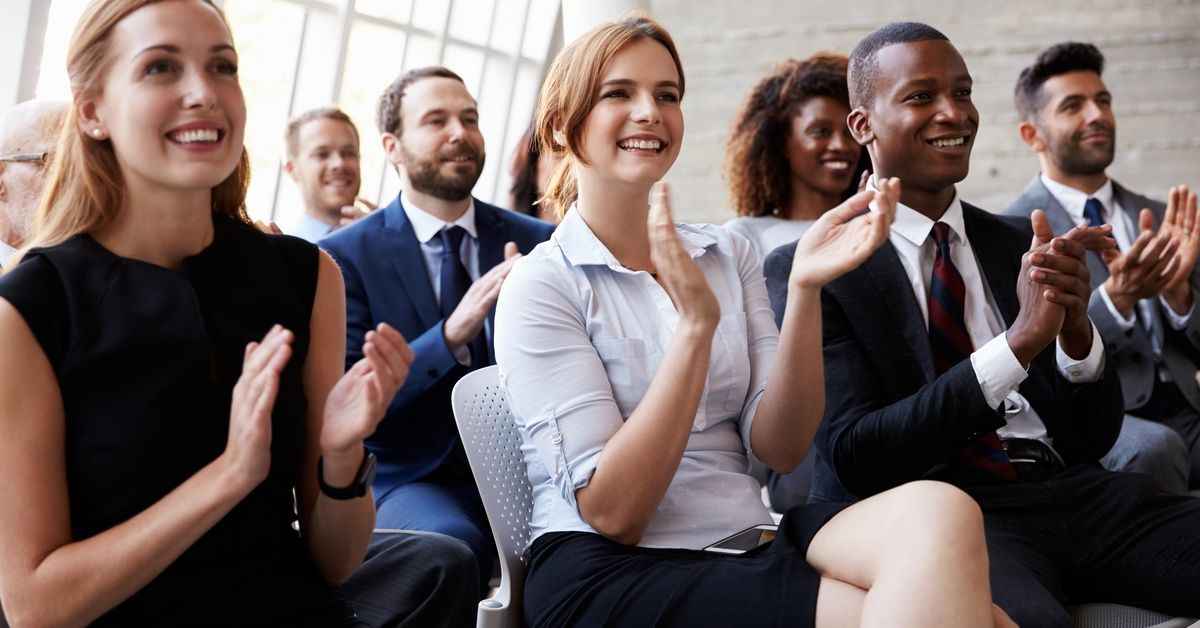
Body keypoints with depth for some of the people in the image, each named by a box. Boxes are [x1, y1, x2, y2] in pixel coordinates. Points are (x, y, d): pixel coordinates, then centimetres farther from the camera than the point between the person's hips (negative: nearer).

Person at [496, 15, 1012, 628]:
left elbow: (779, 448, 1)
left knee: (936, 512, -27)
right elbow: (613, 513, -13)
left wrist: (805, 289, -13)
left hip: (748, 543, 5)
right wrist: (695, 322, -20)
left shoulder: (729, 255, 12)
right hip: (610, 573, -5)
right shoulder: (539, 285, -4)